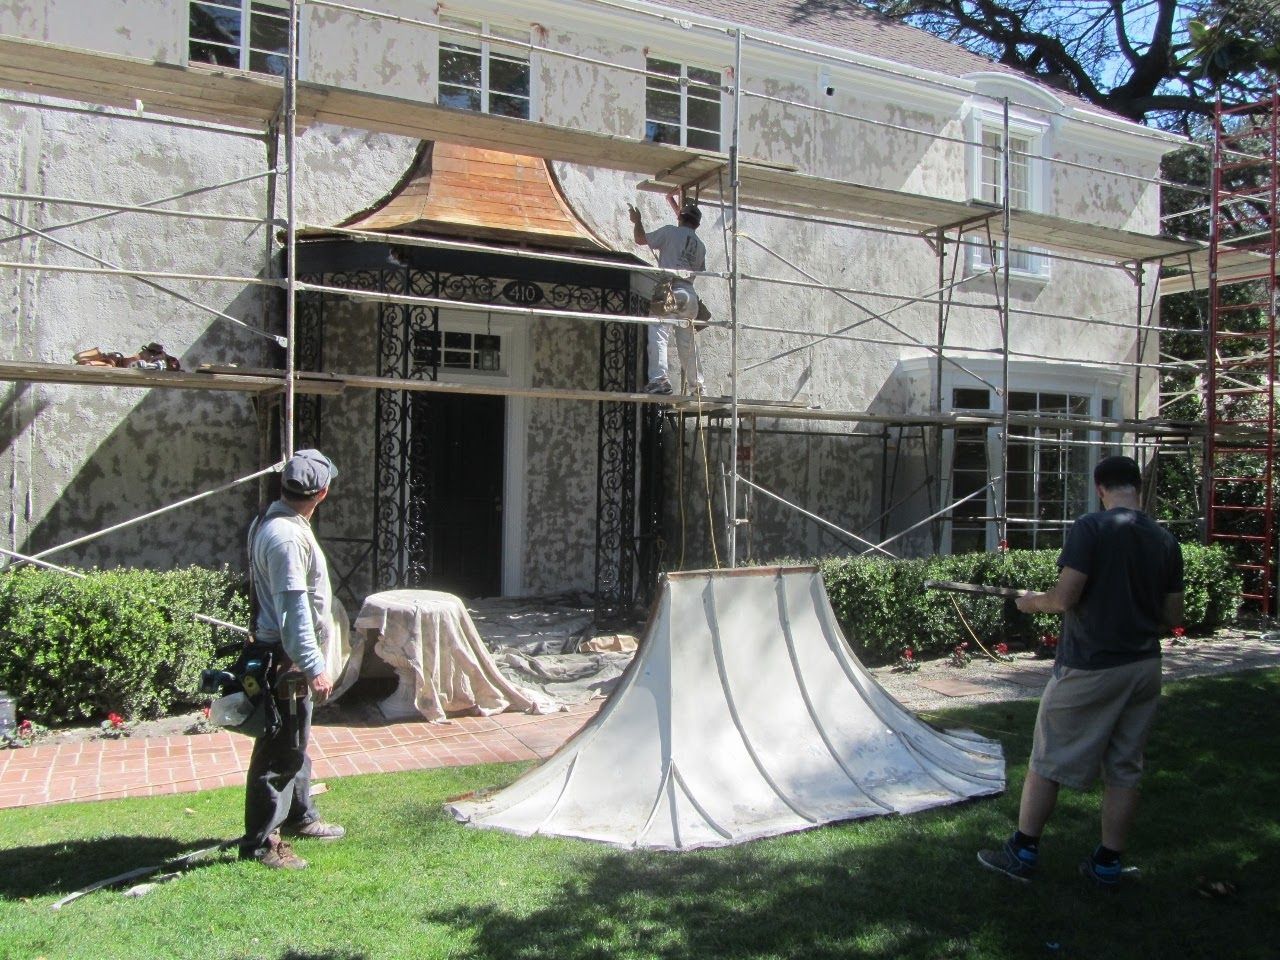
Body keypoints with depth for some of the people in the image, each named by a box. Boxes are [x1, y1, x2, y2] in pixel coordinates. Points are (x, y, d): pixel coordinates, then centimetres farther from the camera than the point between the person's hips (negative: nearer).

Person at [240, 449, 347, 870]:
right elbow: (294, 609, -26)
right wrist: (314, 667, -24)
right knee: (279, 751, -1)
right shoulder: (287, 536, -24)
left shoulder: (270, 523, 8)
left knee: (296, 743, 22)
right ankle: (259, 841, 10)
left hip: (286, 653, 11)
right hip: (286, 658, -11)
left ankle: (299, 816, 37)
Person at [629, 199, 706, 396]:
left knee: (658, 334, -16)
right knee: (687, 342, 16)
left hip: (669, 289, -7)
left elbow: (640, 239, 8)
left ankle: (660, 378, -33)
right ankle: (696, 383, 21)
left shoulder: (671, 232, 4)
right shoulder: (700, 246, 20)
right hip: (690, 294, 7)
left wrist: (637, 221, 27)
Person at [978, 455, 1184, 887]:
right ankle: (1108, 862, 21)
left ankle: (1023, 852, 14)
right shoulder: (1165, 540, 4)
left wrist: (1034, 601, 1)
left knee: (1047, 762, 6)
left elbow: (1064, 597, -18)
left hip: (1090, 667, -6)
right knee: (1124, 769, 13)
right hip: (1144, 666, 6)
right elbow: (1173, 617, 7)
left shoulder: (1091, 528, -14)